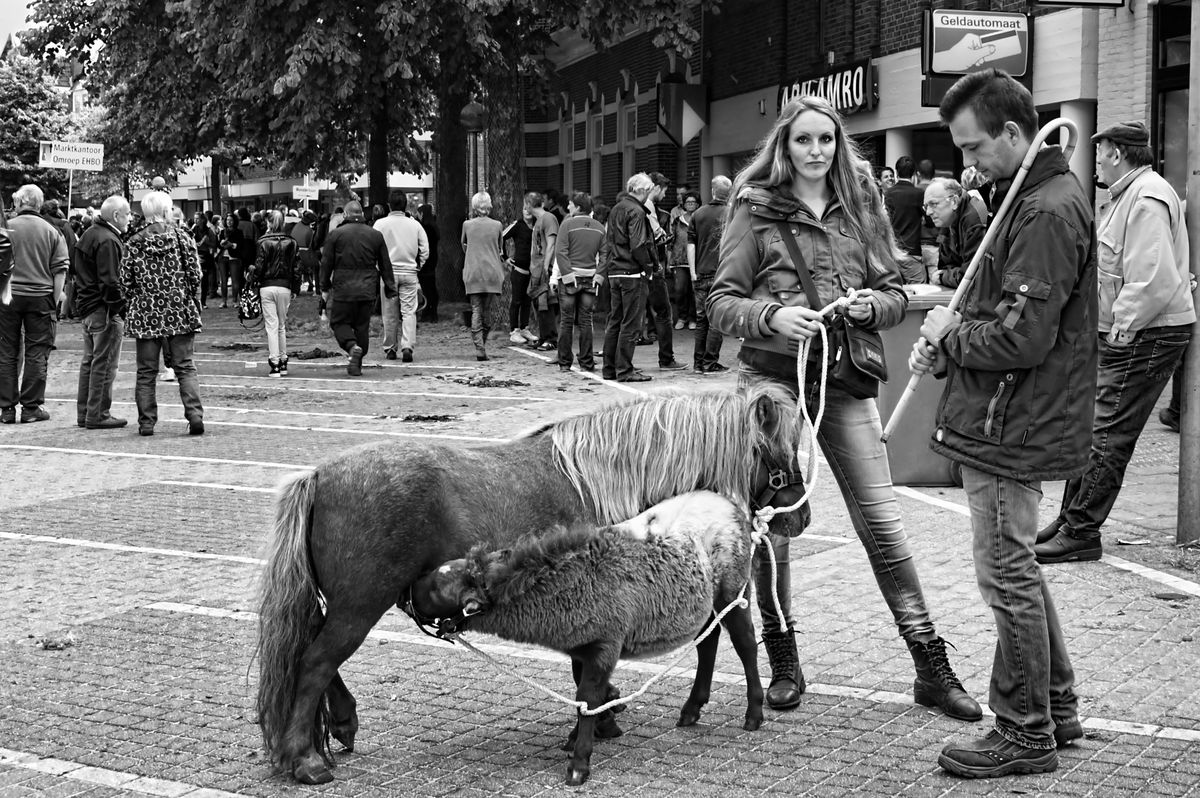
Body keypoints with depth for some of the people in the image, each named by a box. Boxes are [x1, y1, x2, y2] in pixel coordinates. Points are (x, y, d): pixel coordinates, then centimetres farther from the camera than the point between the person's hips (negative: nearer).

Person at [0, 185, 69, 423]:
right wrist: (55, 300, 2)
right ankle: (31, 408, 6)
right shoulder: (51, 231, 1)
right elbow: (60, 270, -2)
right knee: (37, 354, 6)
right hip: (40, 296, 0)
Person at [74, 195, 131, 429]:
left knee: (89, 361, 16)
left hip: (86, 307, 10)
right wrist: (123, 310, -19)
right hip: (104, 311, -10)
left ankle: (84, 413, 21)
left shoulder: (89, 234, 15)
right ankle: (98, 415, -1)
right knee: (104, 363, -4)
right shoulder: (108, 241, -17)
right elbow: (110, 282, -22)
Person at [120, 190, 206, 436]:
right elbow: (194, 275, -1)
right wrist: (194, 306, 10)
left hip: (146, 315, 0)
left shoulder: (134, 243, 0)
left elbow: (126, 283, 1)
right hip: (180, 313, 0)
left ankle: (146, 422, 7)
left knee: (146, 372, 7)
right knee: (185, 367, 5)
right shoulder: (181, 236, -1)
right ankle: (194, 414, -9)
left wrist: (132, 309, 14)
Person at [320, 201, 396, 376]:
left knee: (339, 322, 8)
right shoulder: (376, 235, 6)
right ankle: (356, 364, 12)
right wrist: (390, 289, 14)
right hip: (368, 290, 3)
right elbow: (386, 265, 8)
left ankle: (352, 346, -19)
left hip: (343, 289, -3)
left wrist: (325, 287, 9)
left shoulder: (335, 234, -1)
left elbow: (326, 263, 0)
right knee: (362, 326, 10)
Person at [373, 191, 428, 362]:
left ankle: (390, 349, 15)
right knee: (409, 312, 0)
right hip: (409, 272, 0)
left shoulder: (381, 224, -4)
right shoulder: (415, 224, 1)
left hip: (388, 272, 0)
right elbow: (425, 251, 2)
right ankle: (407, 347, -14)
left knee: (390, 313, 7)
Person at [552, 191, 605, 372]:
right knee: (585, 321, 7)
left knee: (566, 321, 4)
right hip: (590, 278, 3)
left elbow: (561, 253, -13)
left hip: (569, 277, -3)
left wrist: (567, 275, -12)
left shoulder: (568, 224, -6)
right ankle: (586, 362, 5)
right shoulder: (600, 228, 7)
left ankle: (564, 362, 6)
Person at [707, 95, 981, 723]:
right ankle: (783, 660, 21)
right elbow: (720, 303, -2)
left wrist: (871, 304, -10)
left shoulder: (862, 206, 9)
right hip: (771, 378, -2)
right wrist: (772, 315, -20)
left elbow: (895, 294, 12)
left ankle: (931, 666, 8)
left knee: (882, 521, 1)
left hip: (845, 382, 2)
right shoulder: (755, 210, 1)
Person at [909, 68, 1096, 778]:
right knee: (1019, 570, 19)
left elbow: (1022, 339, -25)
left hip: (1013, 427, -10)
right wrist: (946, 346, 2)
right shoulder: (1043, 197, 13)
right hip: (1011, 419, 10)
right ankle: (1057, 708, 31)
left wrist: (952, 333, -9)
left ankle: (1026, 737, 11)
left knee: (1008, 576, 0)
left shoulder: (1047, 213, -20)